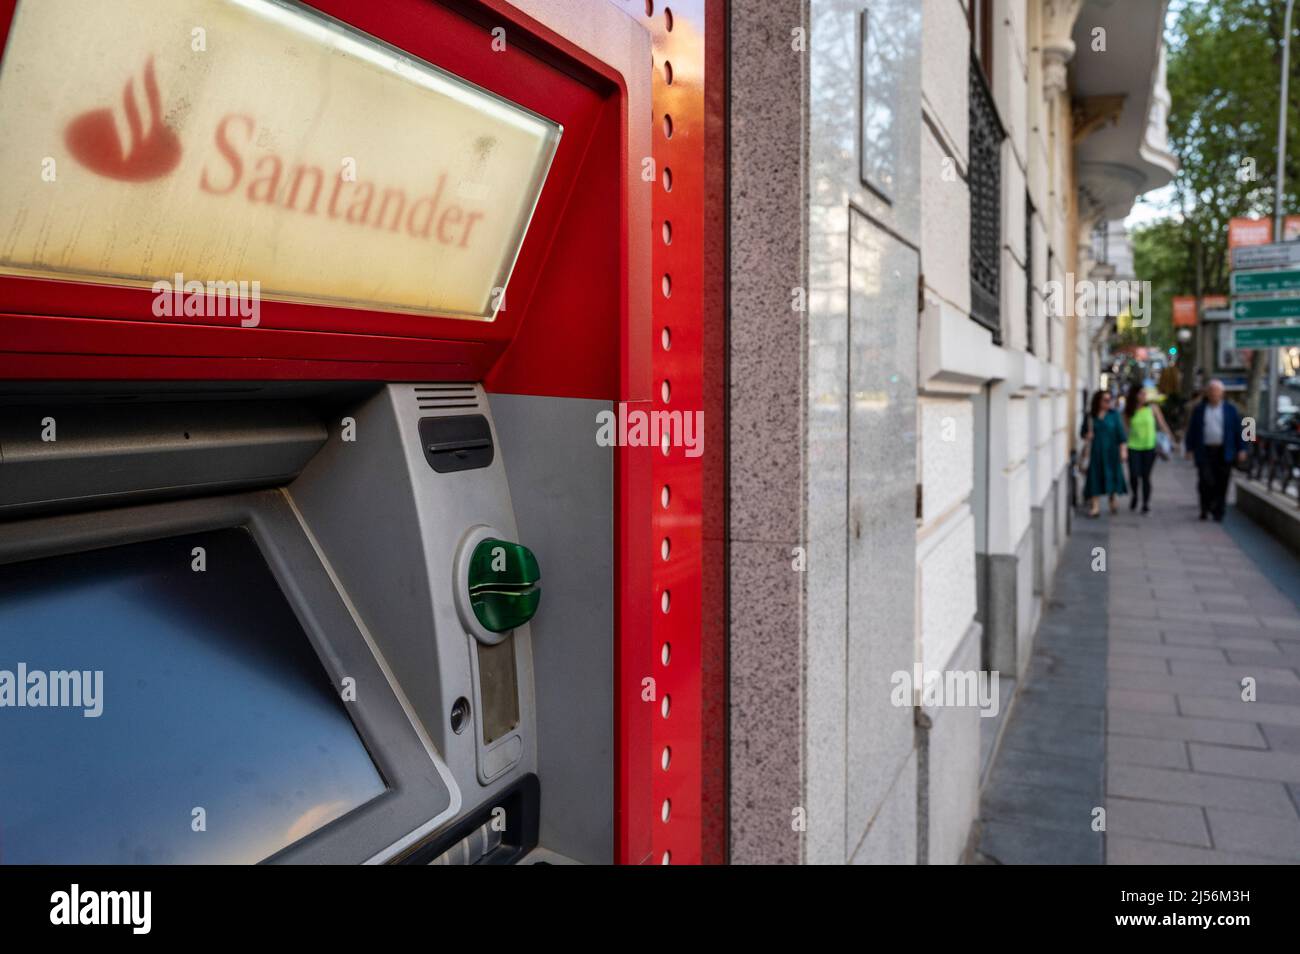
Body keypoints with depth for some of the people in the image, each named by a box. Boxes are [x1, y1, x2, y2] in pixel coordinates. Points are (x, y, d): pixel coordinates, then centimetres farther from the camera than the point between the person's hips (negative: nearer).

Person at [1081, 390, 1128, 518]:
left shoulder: (1114, 414, 1)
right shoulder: (1090, 416, 2)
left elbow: (1121, 433, -1)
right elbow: (1084, 433, 9)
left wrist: (1123, 450, -7)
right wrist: (1087, 435, -14)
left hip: (1111, 451, 0)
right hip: (1096, 451, 0)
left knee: (1112, 476, 7)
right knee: (1095, 477, -6)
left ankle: (1112, 501, 28)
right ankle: (1095, 506, -7)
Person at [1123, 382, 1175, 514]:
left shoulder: (1152, 408, 1)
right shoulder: (1128, 411, 3)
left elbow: (1162, 424, 4)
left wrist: (1170, 439, -1)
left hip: (1149, 447, 0)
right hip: (1133, 447, 0)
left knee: (1146, 476, -1)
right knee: (1134, 475, -6)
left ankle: (1146, 503, 8)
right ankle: (1134, 495, 23)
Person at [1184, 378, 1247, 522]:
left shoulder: (1231, 410, 7)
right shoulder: (1199, 410, 8)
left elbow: (1239, 430, 6)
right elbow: (1192, 431, 8)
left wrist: (1241, 449, 0)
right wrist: (1190, 449, 3)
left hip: (1224, 453, 0)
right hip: (1205, 452, 0)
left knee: (1221, 483, 1)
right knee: (1205, 480, -9)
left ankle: (1218, 511, 11)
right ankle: (1205, 508, 10)